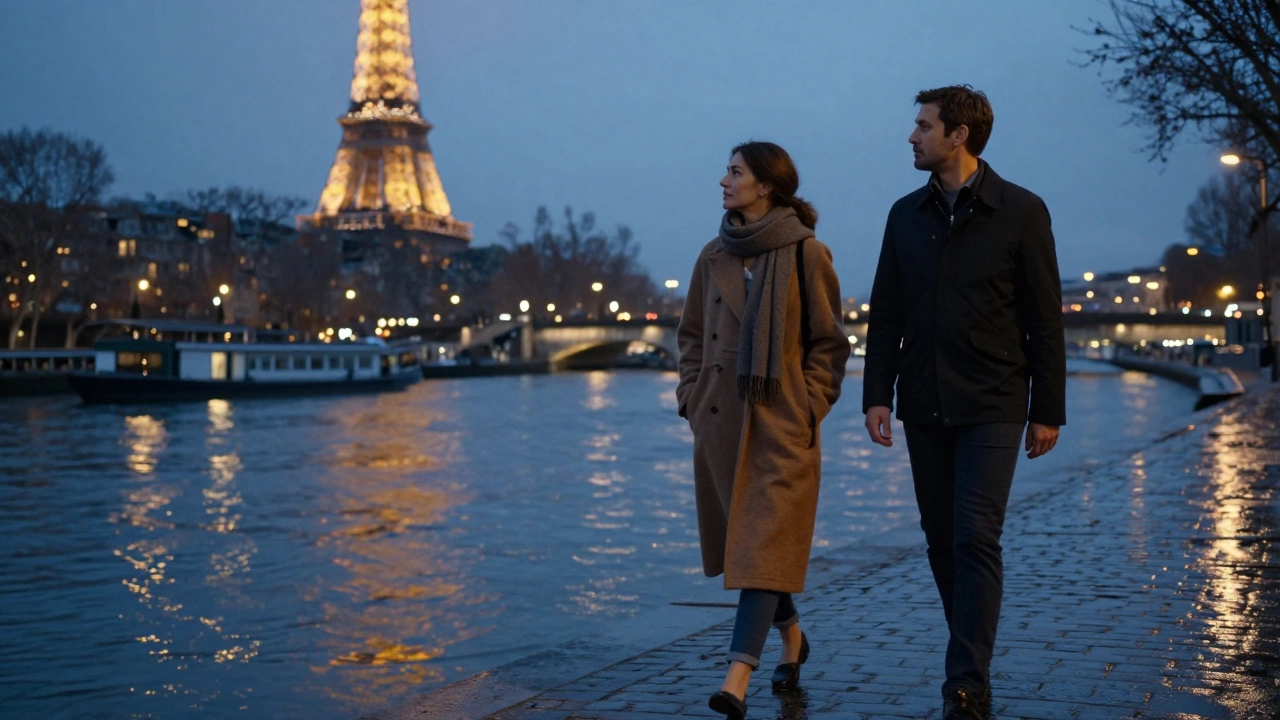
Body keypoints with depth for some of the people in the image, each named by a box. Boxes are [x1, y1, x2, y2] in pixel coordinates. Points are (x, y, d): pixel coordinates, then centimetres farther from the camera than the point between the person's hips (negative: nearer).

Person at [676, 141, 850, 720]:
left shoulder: (807, 255, -5)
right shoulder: (713, 258, 9)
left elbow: (830, 342, -1)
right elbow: (691, 335, 16)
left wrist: (809, 406, -9)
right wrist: (692, 397, 5)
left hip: (782, 423, -6)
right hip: (720, 421, 6)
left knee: (762, 546, -11)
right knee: (740, 540, 15)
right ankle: (791, 637, 37)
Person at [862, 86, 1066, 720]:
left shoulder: (1020, 212, -3)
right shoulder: (906, 215, 9)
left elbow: (1045, 320, -2)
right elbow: (884, 315, 9)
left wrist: (1047, 411, -5)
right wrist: (877, 395, 0)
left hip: (991, 406, -4)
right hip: (924, 407, 5)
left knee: (975, 538, -11)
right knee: (941, 541, 9)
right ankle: (974, 659, 23)